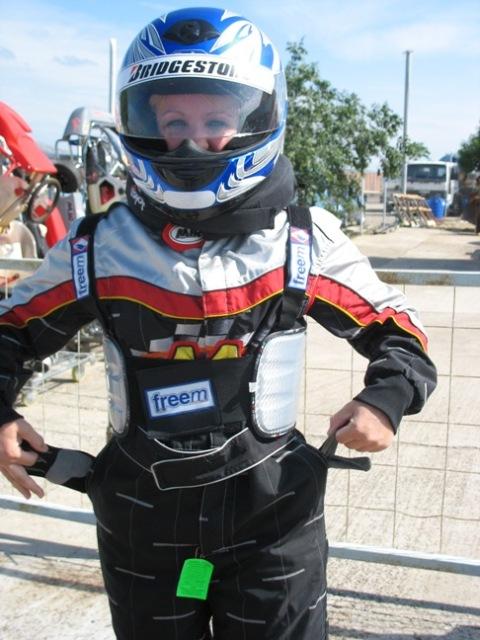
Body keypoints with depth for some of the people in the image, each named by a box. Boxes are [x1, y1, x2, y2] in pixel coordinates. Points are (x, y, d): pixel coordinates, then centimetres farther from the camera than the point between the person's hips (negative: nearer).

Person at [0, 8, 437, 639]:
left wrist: (387, 397, -18)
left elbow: (394, 327, 1)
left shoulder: (304, 241, -9)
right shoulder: (98, 247, -6)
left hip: (272, 513, -1)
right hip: (142, 516, 2)